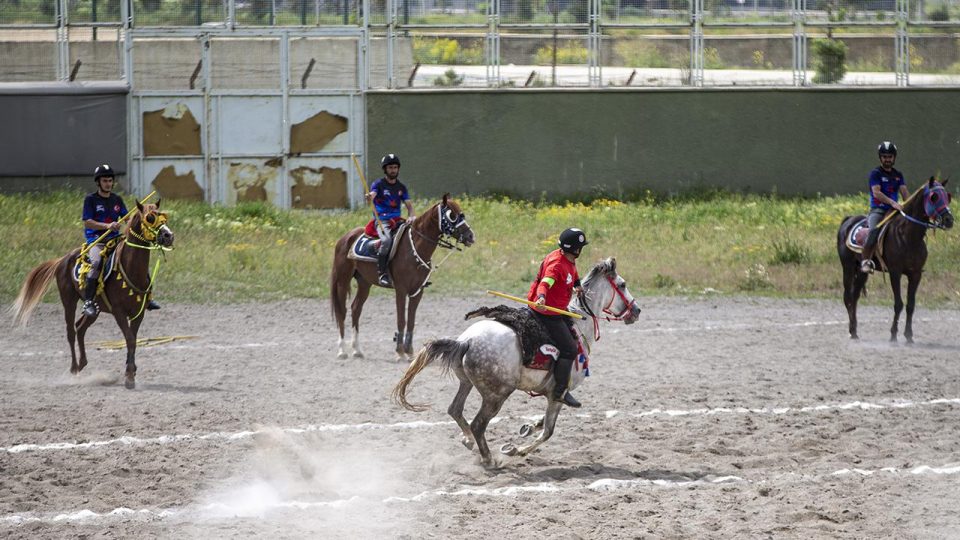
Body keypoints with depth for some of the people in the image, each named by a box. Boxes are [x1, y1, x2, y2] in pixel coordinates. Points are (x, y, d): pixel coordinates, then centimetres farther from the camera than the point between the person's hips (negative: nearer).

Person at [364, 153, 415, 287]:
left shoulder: (401, 187, 17)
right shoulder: (378, 184, 3)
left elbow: (409, 205, 12)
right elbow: (372, 194, -16)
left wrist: (411, 216, -10)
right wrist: (369, 197, -42)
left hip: (397, 221, 5)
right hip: (381, 220, -5)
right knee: (387, 240, -35)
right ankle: (382, 273, -31)